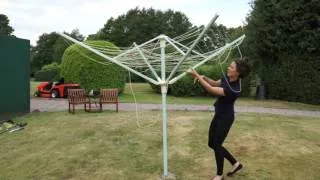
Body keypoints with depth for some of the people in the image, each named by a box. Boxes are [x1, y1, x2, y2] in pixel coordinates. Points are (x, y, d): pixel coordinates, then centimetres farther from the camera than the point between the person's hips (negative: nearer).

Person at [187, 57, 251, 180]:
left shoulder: (234, 90, -30)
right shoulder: (227, 78, -5)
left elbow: (211, 90, -30)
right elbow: (215, 83, 13)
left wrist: (197, 75, -28)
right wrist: (204, 77, -6)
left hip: (226, 117, -9)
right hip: (219, 115, 9)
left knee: (216, 145, 3)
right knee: (212, 143, 16)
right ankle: (235, 163, 32)